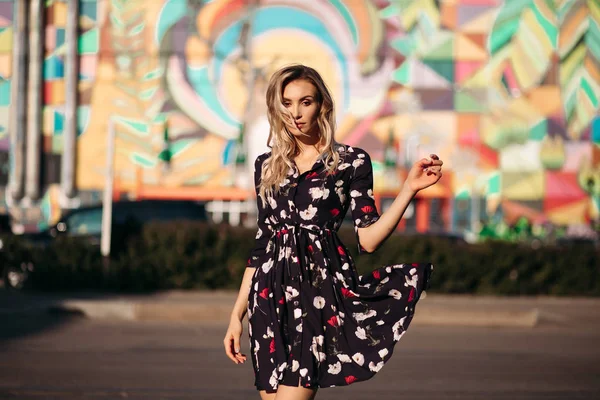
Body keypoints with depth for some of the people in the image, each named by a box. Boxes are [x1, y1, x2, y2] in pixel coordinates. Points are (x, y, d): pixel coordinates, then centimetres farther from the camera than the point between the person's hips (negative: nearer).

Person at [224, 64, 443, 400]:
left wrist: (409, 189, -15)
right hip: (271, 296, 4)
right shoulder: (267, 166, 13)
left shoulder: (351, 161, 3)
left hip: (320, 288, -4)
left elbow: (368, 239, -4)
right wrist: (238, 313, 13)